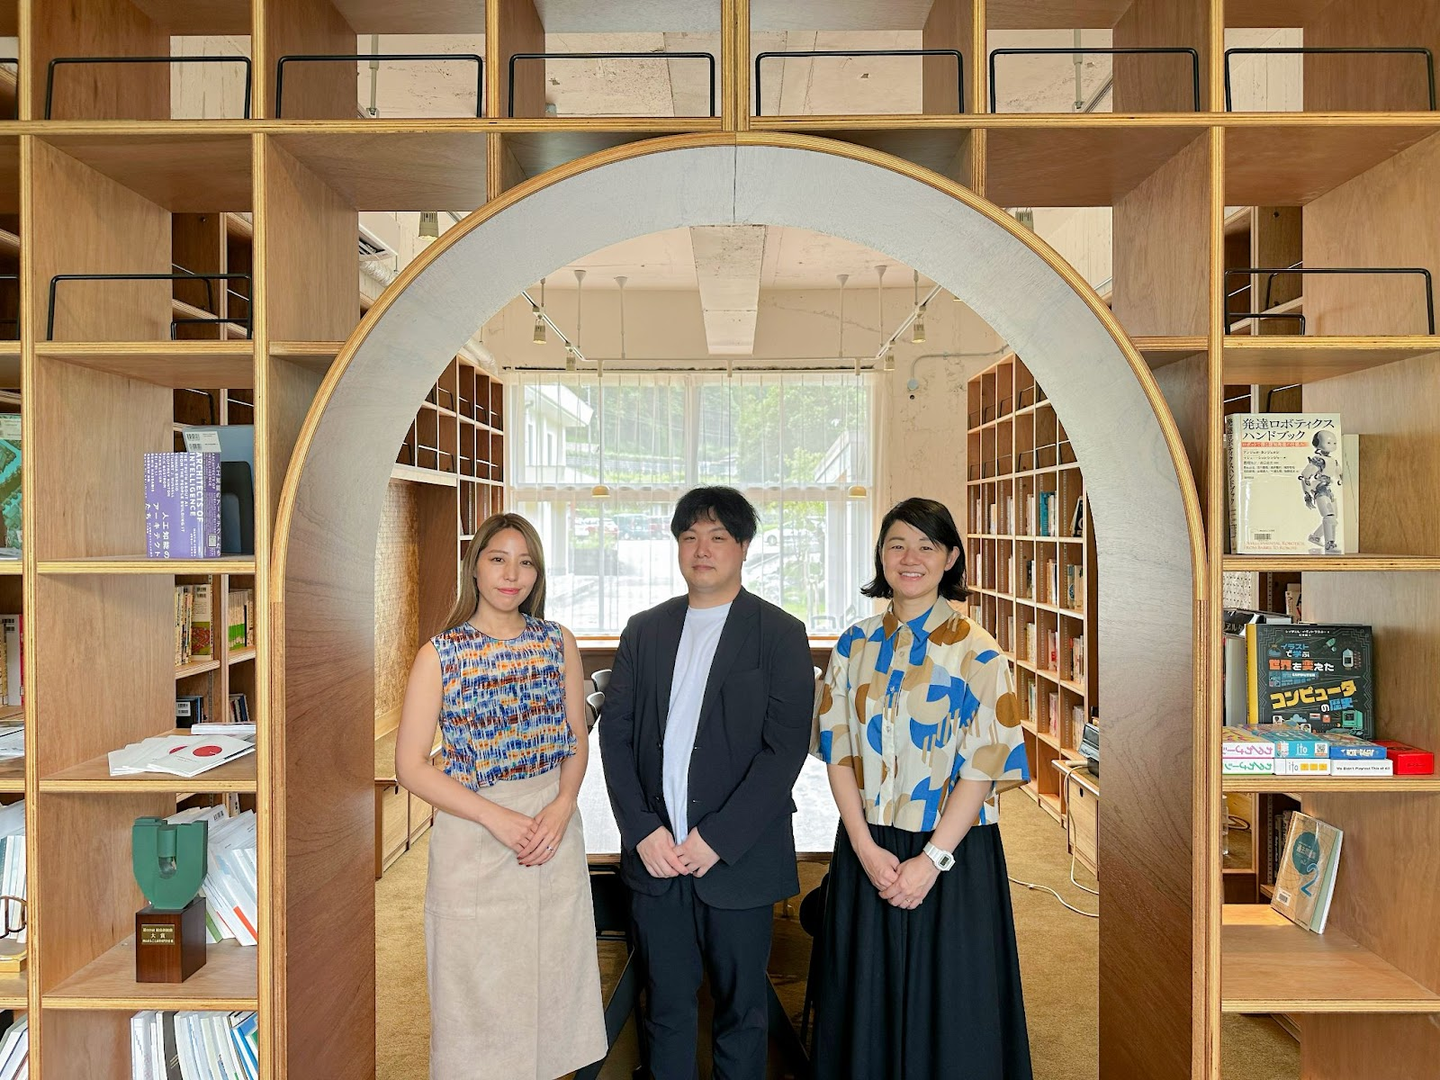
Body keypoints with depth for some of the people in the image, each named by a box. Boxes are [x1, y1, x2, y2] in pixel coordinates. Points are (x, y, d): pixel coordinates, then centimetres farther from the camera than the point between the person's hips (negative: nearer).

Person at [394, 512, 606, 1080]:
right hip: (473, 840, -3)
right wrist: (497, 818, -15)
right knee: (479, 989, 10)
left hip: (554, 830, 3)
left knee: (551, 979, 15)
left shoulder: (559, 642, 2)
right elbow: (410, 766, -8)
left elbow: (577, 740, 7)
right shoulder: (439, 654, -7)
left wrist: (561, 807, -10)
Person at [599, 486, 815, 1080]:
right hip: (655, 854, 3)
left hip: (738, 857, -3)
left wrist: (717, 838, -14)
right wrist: (643, 830, -7)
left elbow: (786, 747, -10)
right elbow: (614, 733, 5)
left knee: (741, 1008, 11)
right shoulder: (644, 630, 8)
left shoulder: (780, 634, -4)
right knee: (665, 1006, 14)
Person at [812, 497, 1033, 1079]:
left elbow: (983, 767, -11)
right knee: (868, 1003, 15)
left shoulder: (975, 650, -8)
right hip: (867, 851, 3)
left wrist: (931, 859, -15)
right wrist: (865, 847, -8)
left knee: (945, 1010, 9)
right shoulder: (855, 645, 3)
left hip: (952, 857, -3)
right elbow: (838, 751, 1)